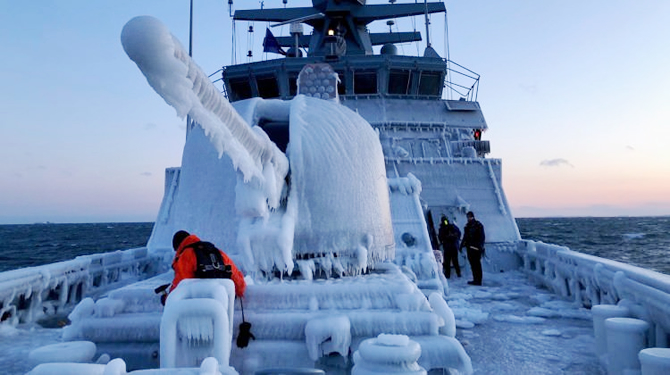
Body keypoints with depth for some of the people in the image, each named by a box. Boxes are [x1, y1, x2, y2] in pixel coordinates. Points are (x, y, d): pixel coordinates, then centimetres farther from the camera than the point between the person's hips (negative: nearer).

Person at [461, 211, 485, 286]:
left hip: (476, 248, -7)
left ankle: (478, 280, -4)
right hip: (470, 248, 7)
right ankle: (475, 280, 16)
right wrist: (462, 245, 19)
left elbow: (482, 237, -8)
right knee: (473, 264, 10)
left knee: (477, 264, -7)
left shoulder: (478, 225, -4)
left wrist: (480, 246, -16)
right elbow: (465, 237, 25)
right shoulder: (467, 226, 18)